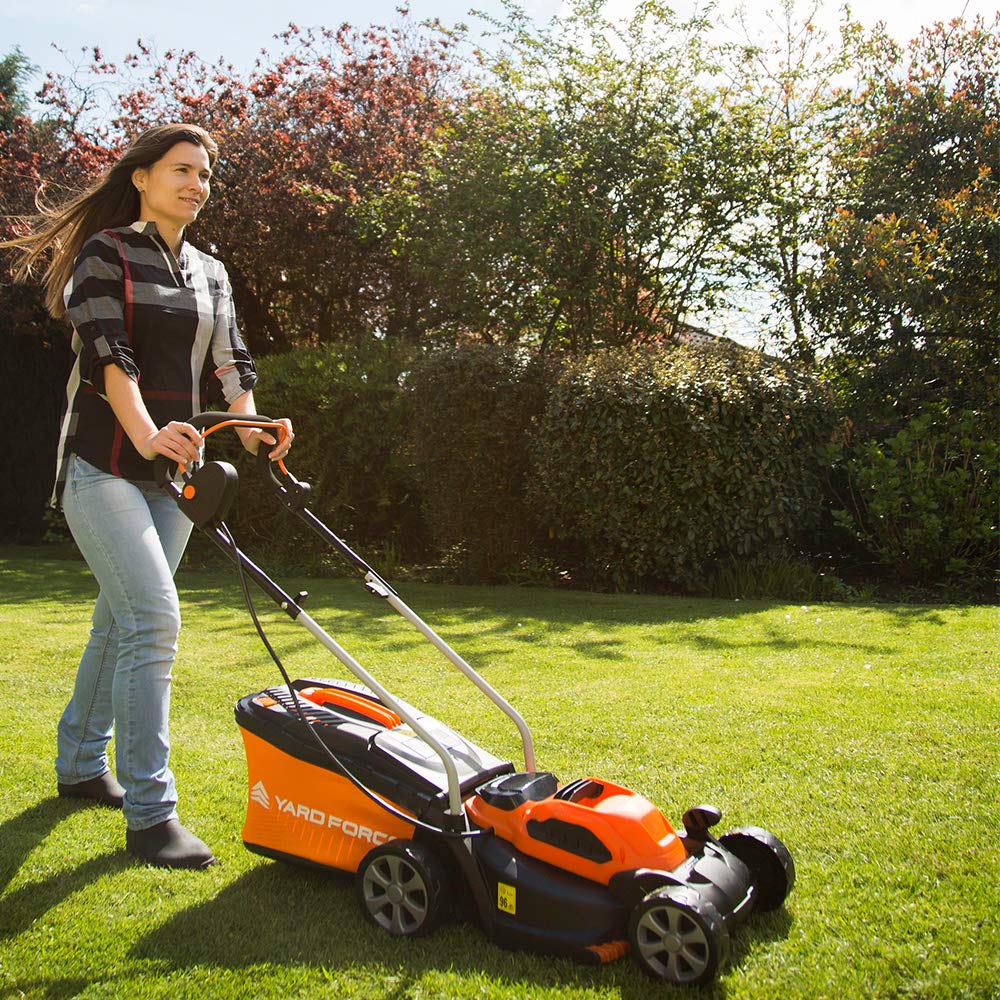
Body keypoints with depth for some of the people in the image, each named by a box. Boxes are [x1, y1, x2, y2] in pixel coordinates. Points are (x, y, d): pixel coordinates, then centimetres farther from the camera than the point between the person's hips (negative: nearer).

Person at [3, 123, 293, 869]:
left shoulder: (210, 273, 16)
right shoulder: (106, 254, -2)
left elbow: (227, 359, 7)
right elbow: (107, 352, -17)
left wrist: (252, 428, -12)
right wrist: (145, 434, -33)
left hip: (174, 467, 6)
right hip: (105, 464, -6)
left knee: (122, 618, 13)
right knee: (153, 615, -17)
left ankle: (80, 764, 31)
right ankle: (150, 813, -12)